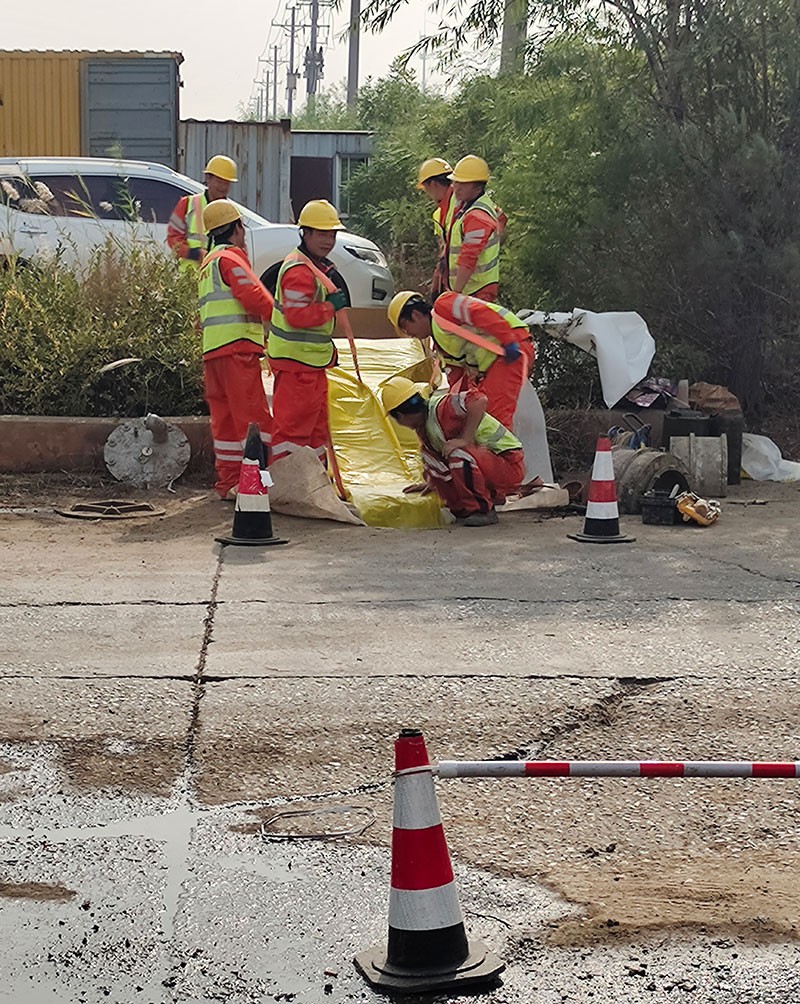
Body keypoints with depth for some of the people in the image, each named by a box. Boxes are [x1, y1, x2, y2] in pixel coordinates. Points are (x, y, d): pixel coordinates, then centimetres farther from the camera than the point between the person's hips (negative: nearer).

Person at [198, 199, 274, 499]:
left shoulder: (208, 263, 25)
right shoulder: (230, 258, -6)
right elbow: (254, 297, -16)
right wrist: (275, 314, 2)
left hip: (212, 350, 10)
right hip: (237, 347, -9)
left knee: (225, 417, 10)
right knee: (252, 415, -9)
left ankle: (228, 482, 11)